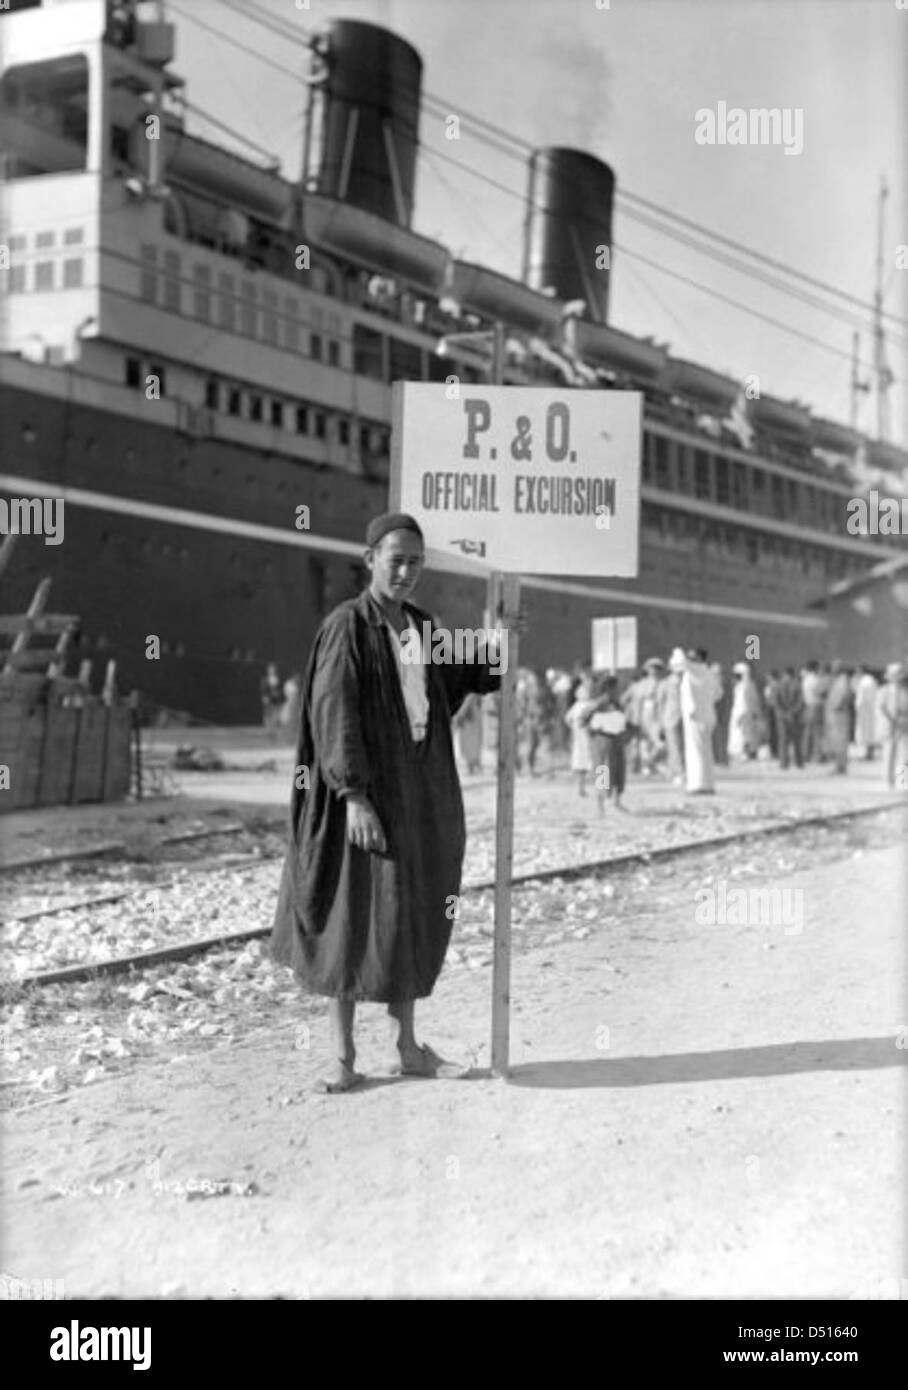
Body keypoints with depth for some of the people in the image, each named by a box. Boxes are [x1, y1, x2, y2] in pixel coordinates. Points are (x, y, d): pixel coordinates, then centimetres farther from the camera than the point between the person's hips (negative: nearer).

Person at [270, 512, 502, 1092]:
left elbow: (469, 678, 21)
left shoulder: (422, 626, 11)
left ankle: (408, 1046, 21)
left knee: (409, 917, 11)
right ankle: (344, 1056, 8)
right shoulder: (346, 626, -10)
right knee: (355, 918, -2)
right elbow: (332, 714, -17)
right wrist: (354, 797, -24)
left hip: (420, 786, 7)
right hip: (366, 785, -7)